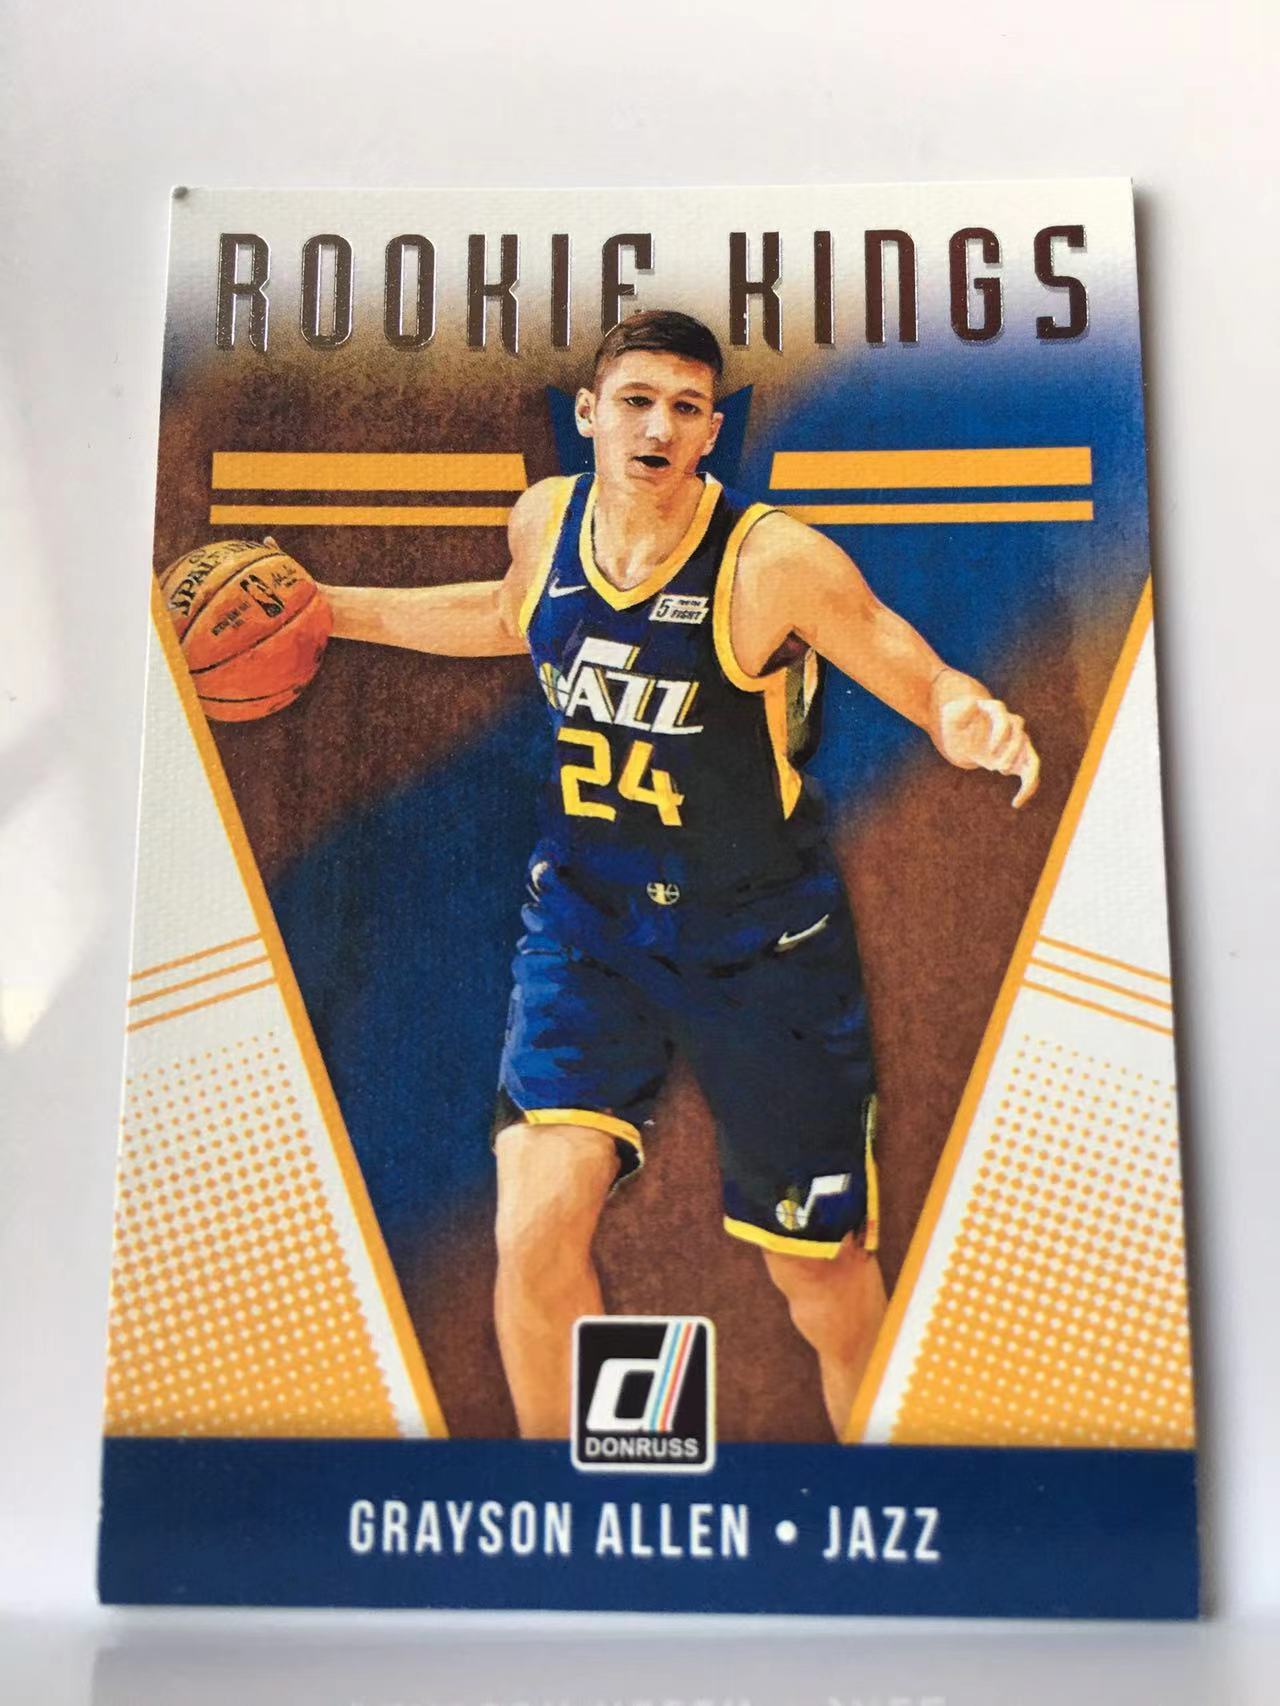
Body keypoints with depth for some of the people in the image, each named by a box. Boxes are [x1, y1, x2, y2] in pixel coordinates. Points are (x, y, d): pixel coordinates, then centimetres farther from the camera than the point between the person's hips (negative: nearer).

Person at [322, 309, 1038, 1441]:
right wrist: (329, 608, 19)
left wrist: (976, 720, -36)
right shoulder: (546, 518, -3)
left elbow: (927, 682, -12)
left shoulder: (777, 561, -18)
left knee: (820, 1262, 10)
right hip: (587, 920, 3)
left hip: (761, 942, -2)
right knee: (537, 1227, -15)